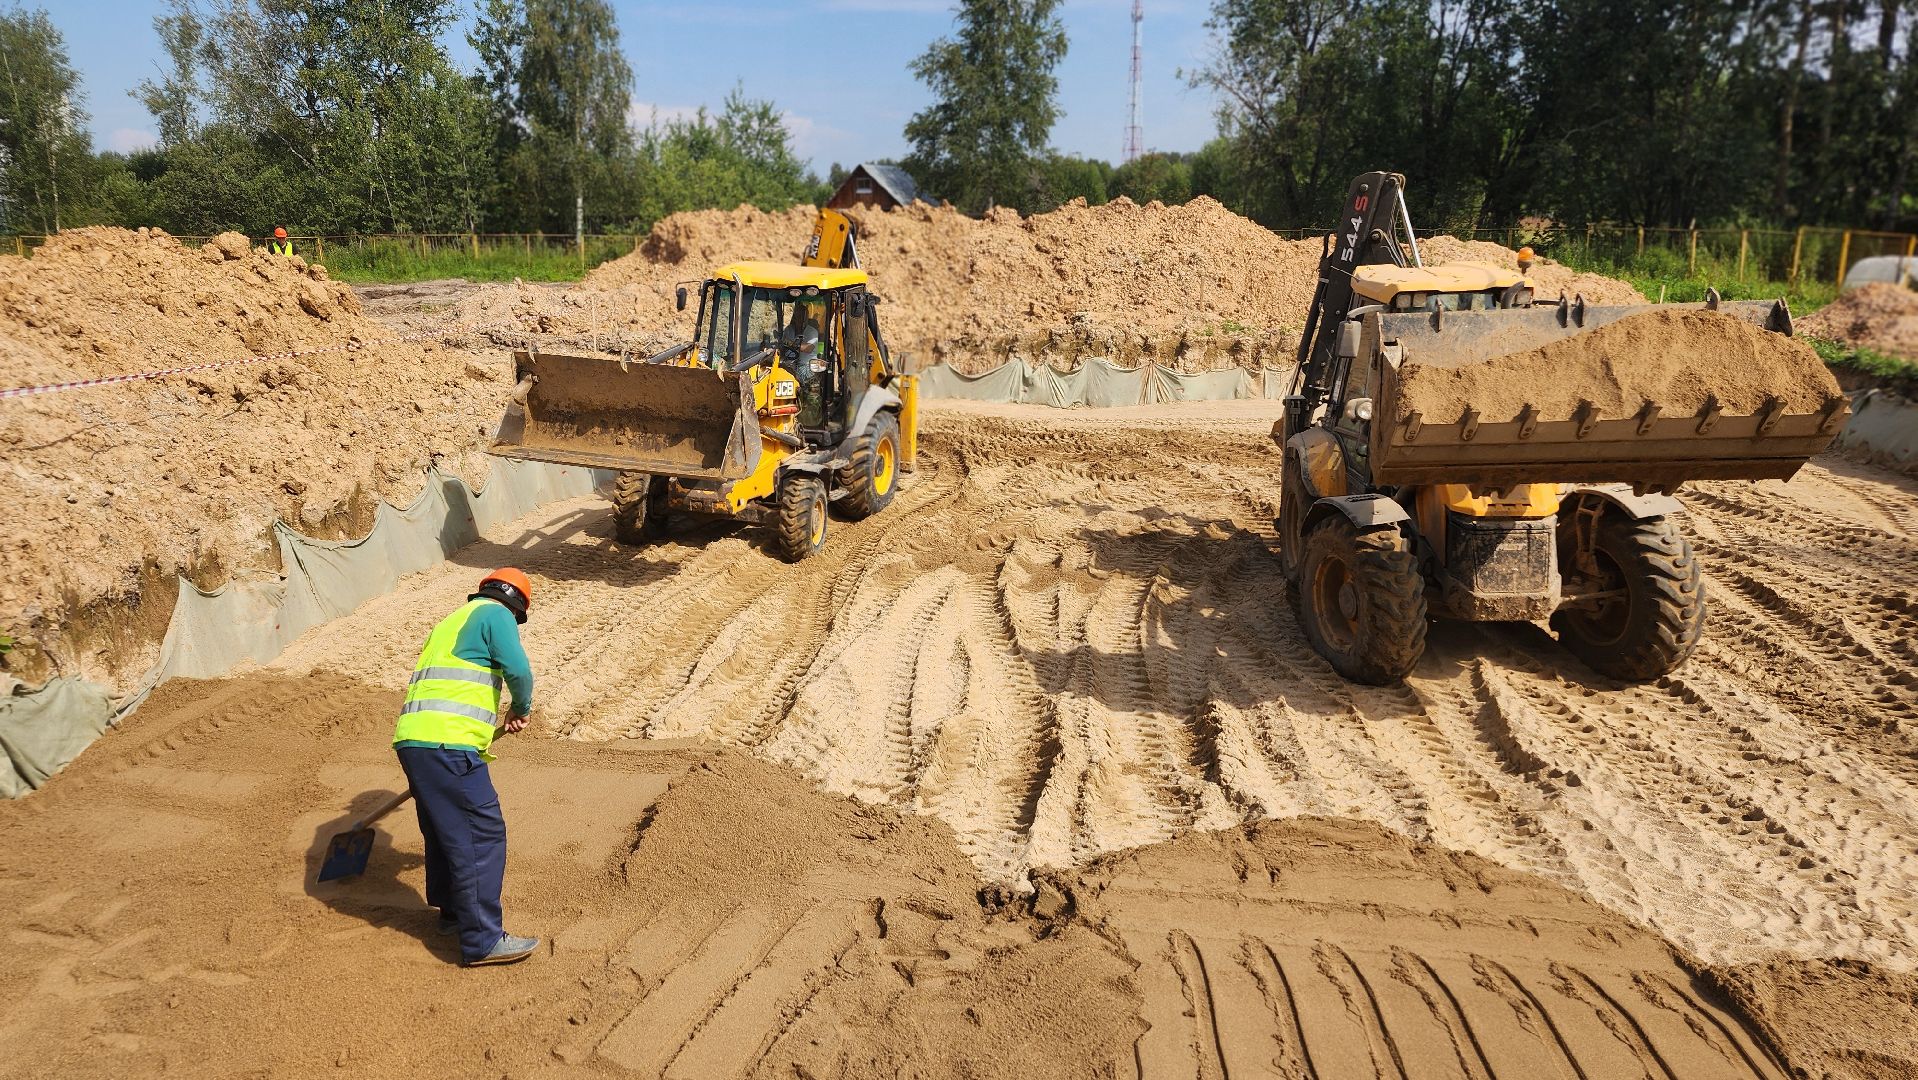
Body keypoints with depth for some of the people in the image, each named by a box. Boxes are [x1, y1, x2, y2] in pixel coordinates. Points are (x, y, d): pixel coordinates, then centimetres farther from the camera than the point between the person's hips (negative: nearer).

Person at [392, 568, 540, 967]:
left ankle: (453, 911, 39)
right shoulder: (495, 613, 2)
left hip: (412, 739, 10)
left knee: (444, 829, 24)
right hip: (446, 744, -9)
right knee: (482, 836, -5)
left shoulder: (451, 622, 29)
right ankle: (483, 941, -3)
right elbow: (518, 669, -13)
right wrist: (521, 709, 7)